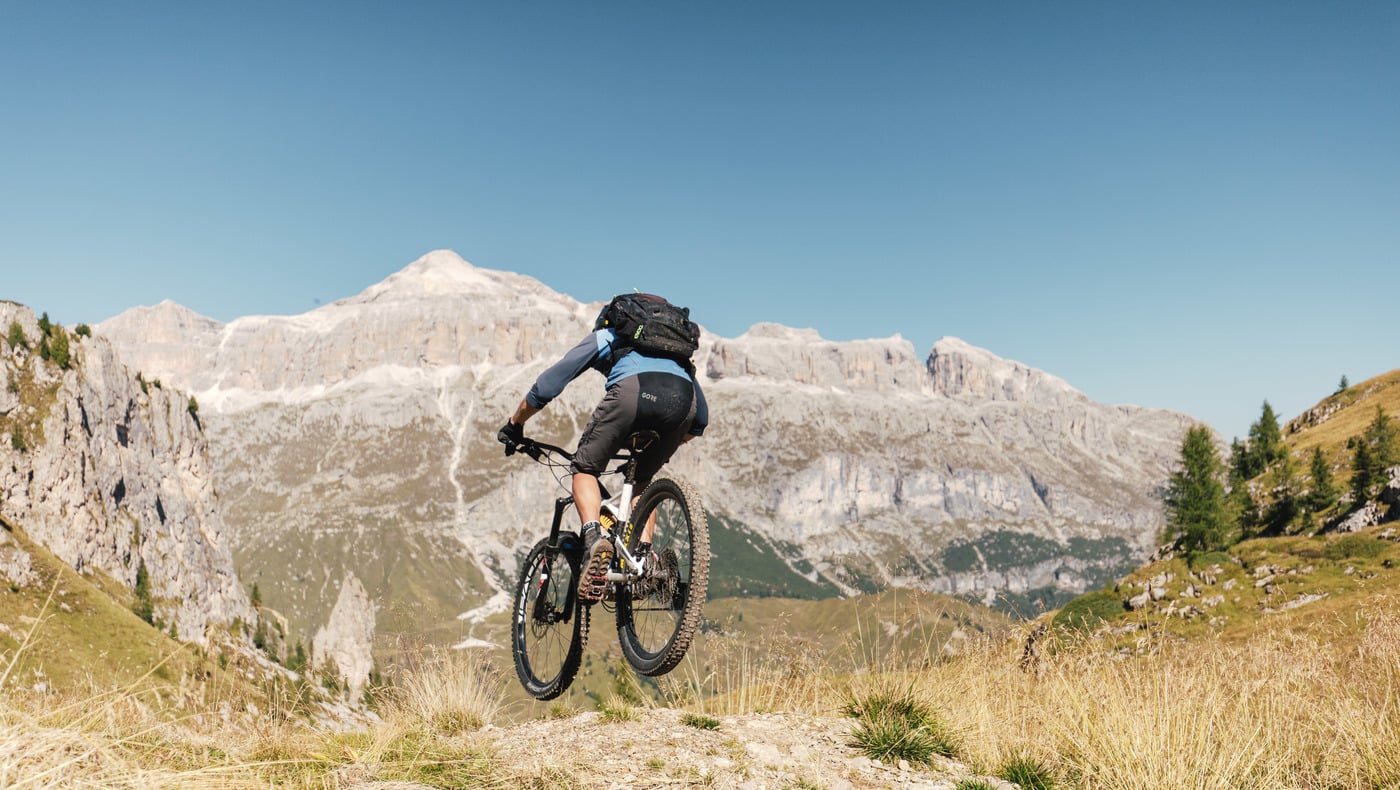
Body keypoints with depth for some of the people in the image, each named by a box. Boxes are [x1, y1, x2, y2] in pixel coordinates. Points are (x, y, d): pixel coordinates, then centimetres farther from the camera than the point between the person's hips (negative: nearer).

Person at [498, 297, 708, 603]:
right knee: (643, 477, 27)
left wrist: (513, 425, 42)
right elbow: (700, 420, 41)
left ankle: (593, 536, -12)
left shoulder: (602, 337, 34)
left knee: (585, 468, 14)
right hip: (682, 398, 4)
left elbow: (546, 386, 28)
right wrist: (659, 448, 54)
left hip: (633, 389, -4)